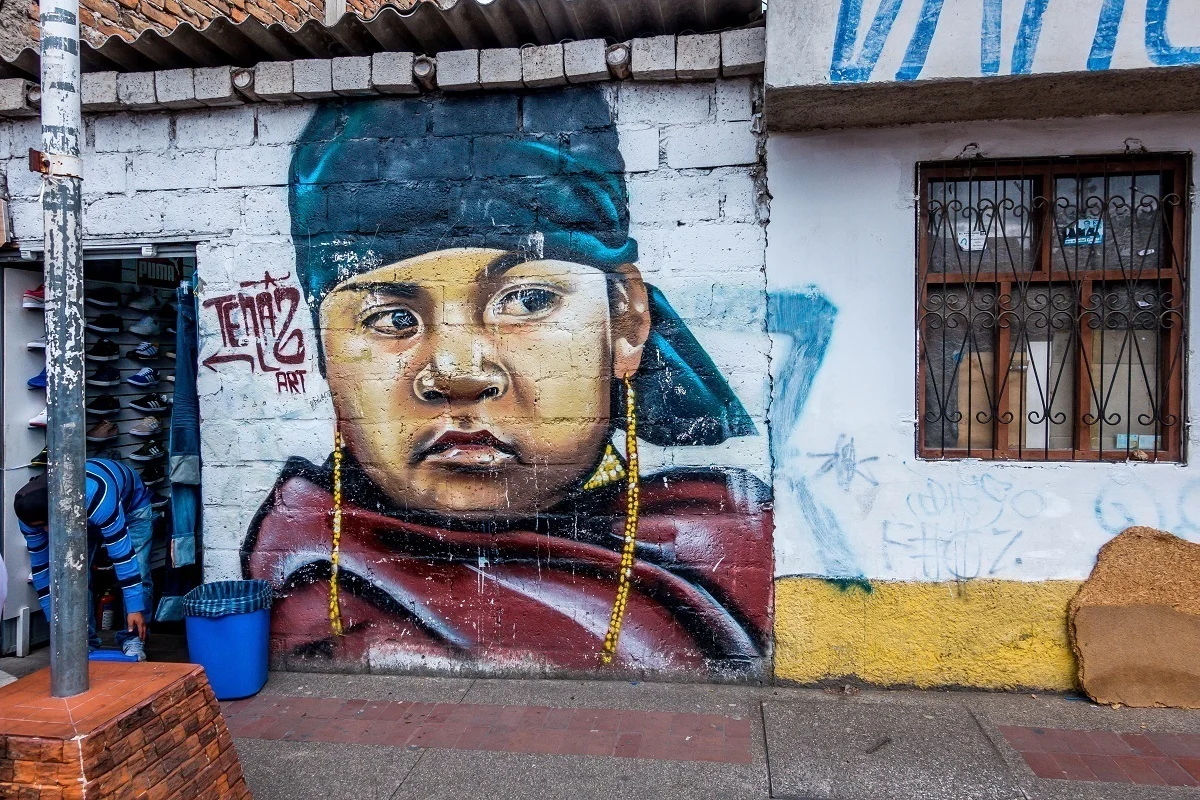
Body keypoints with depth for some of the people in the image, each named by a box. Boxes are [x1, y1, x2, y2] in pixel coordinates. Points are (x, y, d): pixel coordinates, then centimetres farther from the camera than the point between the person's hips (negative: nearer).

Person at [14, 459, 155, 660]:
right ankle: (83, 641, 2)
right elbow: (40, 566, -16)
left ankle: (133, 641, -6)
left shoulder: (96, 498, -46)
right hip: (82, 516, 5)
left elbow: (122, 552, -41)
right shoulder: (31, 512, -28)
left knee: (138, 572, -16)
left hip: (132, 504, -4)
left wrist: (135, 607, -37)